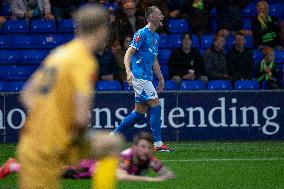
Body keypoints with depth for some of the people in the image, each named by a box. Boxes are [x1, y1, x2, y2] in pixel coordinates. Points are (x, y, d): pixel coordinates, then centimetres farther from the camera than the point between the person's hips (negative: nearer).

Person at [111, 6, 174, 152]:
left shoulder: (155, 37, 18)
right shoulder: (142, 33, -10)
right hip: (140, 76, -9)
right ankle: (157, 143, -7)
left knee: (140, 112, 8)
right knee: (155, 106, -10)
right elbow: (128, 54, -15)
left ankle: (114, 135, 13)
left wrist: (161, 79, 25)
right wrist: (128, 71, -29)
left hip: (147, 77, 9)